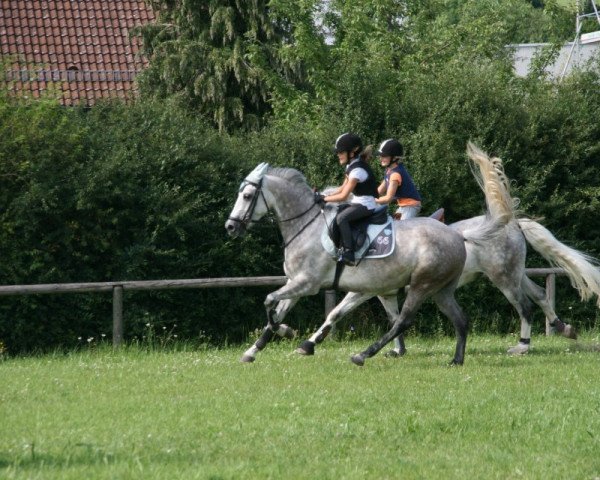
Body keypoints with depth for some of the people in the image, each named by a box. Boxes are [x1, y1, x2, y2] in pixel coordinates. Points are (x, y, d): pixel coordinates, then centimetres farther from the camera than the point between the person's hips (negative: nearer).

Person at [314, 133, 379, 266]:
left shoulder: (357, 170, -21)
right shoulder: (351, 166, 9)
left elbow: (343, 196, -23)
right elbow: (343, 188, 15)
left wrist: (324, 199, -15)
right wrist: (324, 196, 4)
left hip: (366, 205, -11)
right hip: (358, 203, 11)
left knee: (341, 218, -30)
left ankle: (348, 254, -31)